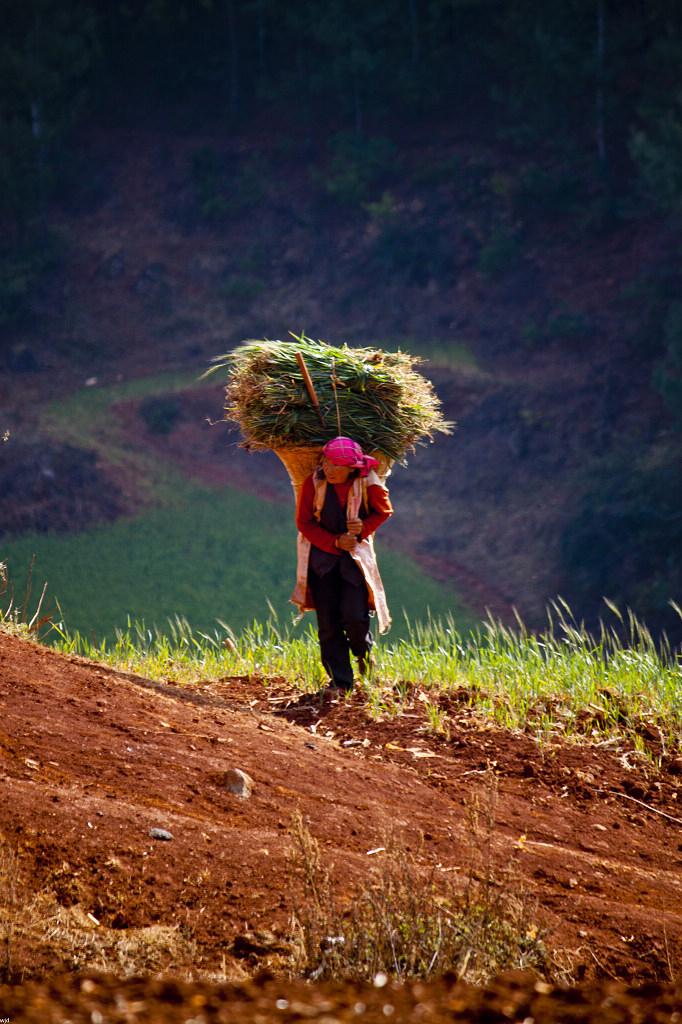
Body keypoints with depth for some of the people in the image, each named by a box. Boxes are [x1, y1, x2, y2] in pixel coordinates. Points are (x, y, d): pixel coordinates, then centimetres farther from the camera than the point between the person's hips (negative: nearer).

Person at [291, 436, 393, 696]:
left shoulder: (368, 485, -13)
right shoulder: (313, 483, -13)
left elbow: (383, 511, 7)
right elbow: (304, 522, -3)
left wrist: (363, 528, -13)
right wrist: (334, 542, -16)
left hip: (355, 554, -1)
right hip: (321, 554, 1)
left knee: (354, 616, -14)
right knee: (328, 622, -2)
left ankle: (364, 651, 21)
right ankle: (339, 681, 10)